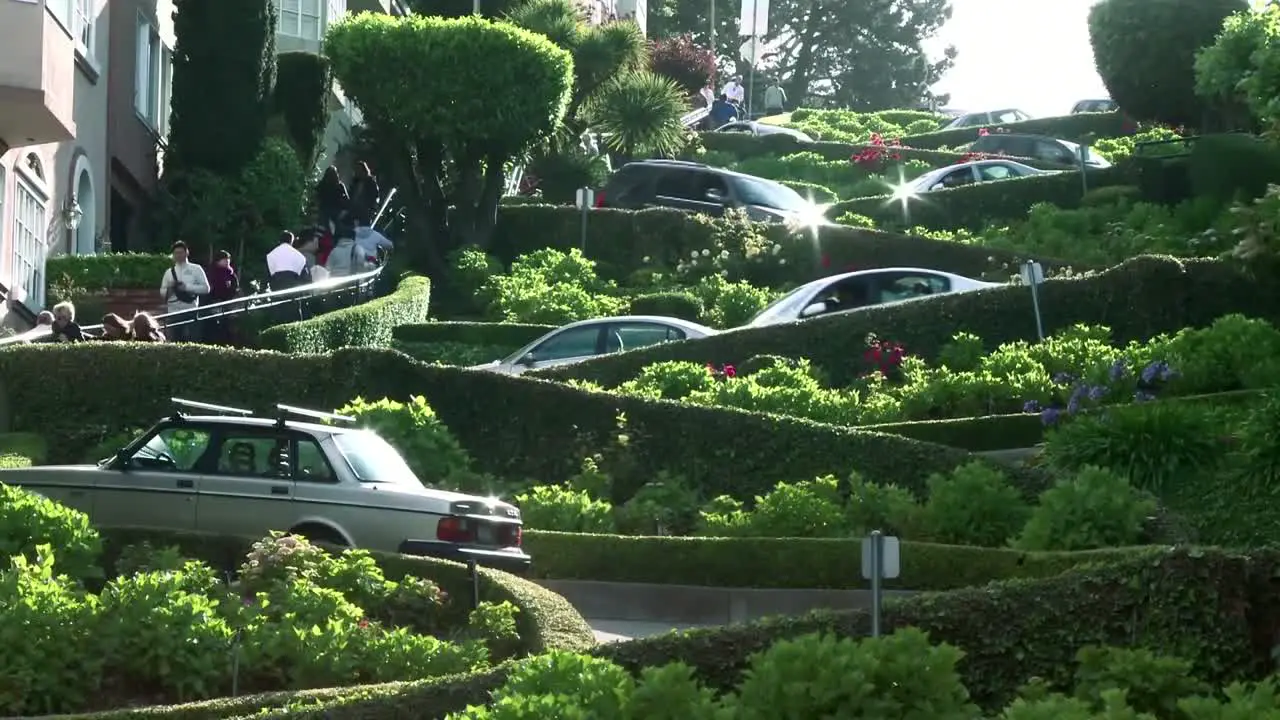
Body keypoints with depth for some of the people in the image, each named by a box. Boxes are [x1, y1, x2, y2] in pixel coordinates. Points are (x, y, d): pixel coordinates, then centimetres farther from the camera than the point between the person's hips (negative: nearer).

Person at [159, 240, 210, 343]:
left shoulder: (196, 269, 4)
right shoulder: (170, 272, 13)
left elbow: (205, 288, -2)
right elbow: (162, 292, 13)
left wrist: (187, 287, -12)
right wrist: (170, 289, -9)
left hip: (191, 311, -3)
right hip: (174, 312, 3)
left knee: (193, 341, -7)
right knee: (176, 341, 3)